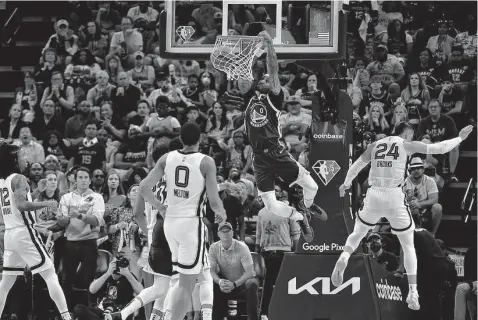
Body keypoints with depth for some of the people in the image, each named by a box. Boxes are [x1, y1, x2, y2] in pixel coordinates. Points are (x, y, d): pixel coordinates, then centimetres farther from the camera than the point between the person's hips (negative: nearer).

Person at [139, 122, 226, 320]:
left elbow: (144, 188, 0)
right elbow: (213, 201, -13)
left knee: (185, 278, 25)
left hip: (170, 221, 5)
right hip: (191, 223, -5)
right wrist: (221, 214, 9)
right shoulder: (206, 162, -10)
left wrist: (159, 206, 18)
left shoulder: (167, 158, 2)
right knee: (187, 283, -1)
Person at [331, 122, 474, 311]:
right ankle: (413, 293, 2)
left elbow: (356, 166, 20)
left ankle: (343, 258, -8)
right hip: (395, 197, -2)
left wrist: (346, 184, 38)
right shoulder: (406, 145, 3)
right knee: (408, 246, 11)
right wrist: (460, 138, 15)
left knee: (357, 233, 24)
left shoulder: (375, 145, 13)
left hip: (374, 196, 2)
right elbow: (438, 148, 2)